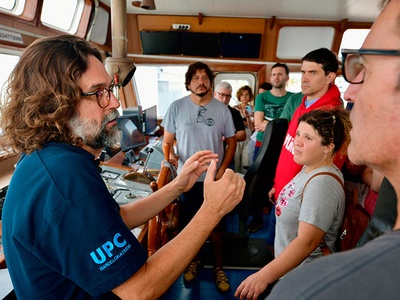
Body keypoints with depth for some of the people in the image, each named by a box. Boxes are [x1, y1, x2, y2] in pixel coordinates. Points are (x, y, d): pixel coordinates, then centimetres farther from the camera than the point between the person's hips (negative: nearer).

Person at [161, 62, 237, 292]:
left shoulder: (222, 110, -2)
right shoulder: (176, 107, -5)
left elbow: (231, 142, 3)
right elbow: (167, 140, 0)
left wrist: (222, 170, -8)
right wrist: (170, 155, -22)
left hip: (214, 178, 0)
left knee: (216, 225, 13)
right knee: (189, 223, 16)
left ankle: (218, 266, 35)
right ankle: (194, 259, 42)